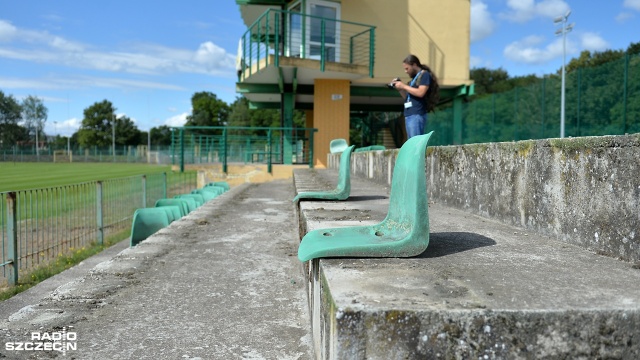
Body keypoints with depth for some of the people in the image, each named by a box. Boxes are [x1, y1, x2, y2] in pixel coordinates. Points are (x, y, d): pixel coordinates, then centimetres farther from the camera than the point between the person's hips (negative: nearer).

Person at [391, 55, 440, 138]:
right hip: (408, 115, 9)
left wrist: (404, 86, -9)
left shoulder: (424, 75, -2)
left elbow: (421, 93, -16)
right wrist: (399, 89, 11)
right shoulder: (414, 77, 22)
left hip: (417, 115, -9)